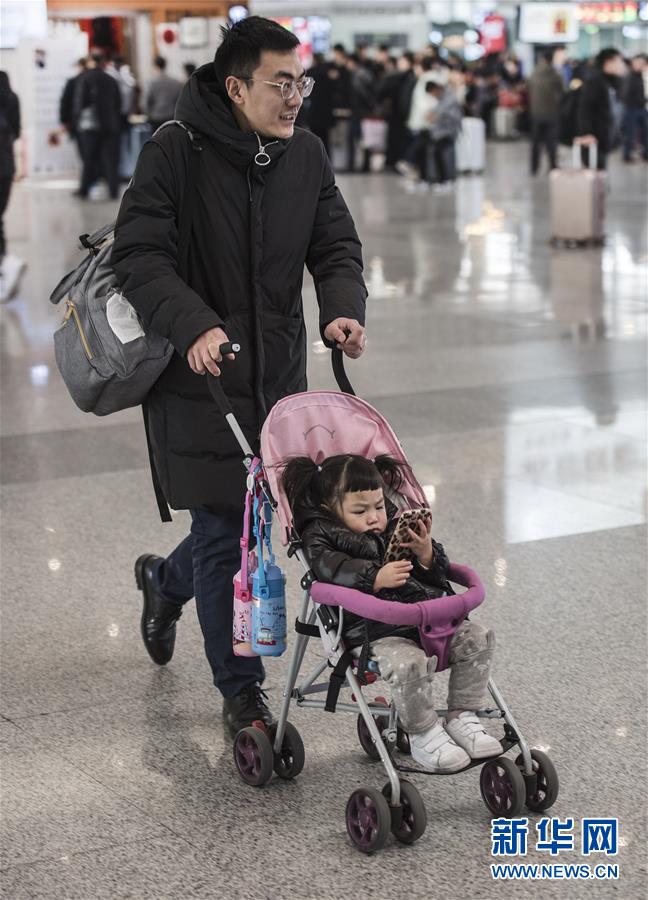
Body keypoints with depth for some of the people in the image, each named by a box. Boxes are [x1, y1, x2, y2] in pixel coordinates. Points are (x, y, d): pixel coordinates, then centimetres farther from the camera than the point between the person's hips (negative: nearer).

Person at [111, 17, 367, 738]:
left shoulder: (306, 154, 4)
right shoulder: (176, 151, -13)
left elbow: (336, 247, 5)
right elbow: (138, 254, -17)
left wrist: (344, 308, -16)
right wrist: (195, 325, -32)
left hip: (279, 375, 6)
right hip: (197, 378, -6)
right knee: (224, 531, -1)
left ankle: (166, 579, 48)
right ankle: (241, 691, 15)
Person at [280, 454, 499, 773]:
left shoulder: (396, 526, 21)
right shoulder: (320, 538, 6)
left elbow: (438, 574, 18)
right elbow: (332, 568, -18)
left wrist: (426, 552, -6)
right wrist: (376, 577, -30)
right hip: (377, 633, -7)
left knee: (477, 638, -6)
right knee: (407, 663, -34)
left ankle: (461, 718, 6)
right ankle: (423, 735, -12)